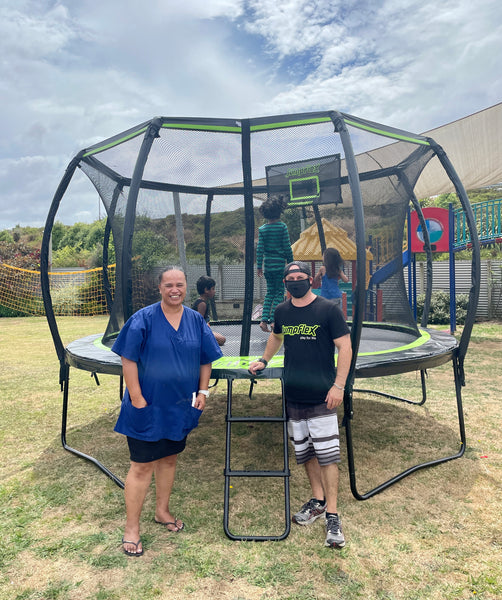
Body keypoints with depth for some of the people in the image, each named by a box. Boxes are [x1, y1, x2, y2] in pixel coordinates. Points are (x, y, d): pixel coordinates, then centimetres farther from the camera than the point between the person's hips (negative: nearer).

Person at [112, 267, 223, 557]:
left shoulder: (197, 321, 1)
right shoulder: (144, 319, -11)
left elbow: (206, 361, 9)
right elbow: (128, 360, -11)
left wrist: (203, 392, 2)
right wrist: (136, 398, -14)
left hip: (182, 406, 5)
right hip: (148, 407, -4)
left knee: (170, 459, 20)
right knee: (142, 467, 3)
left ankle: (162, 511, 41)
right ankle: (132, 528, 21)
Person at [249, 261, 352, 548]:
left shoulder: (329, 309, -7)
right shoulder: (282, 311, 8)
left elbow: (345, 347, -8)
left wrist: (338, 385, -14)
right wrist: (264, 360, 20)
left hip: (322, 396, -5)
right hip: (293, 395, 5)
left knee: (327, 456, -4)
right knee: (305, 453, 15)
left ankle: (332, 516, 8)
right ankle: (318, 500, 33)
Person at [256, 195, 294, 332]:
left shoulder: (262, 229, 2)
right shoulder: (282, 226, -7)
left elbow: (260, 248, 0)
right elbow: (287, 247, -6)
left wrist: (259, 266, 5)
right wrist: (291, 262, 4)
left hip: (267, 265, 4)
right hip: (280, 264, -4)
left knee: (270, 292, 14)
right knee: (279, 292, 4)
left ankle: (264, 319, 3)